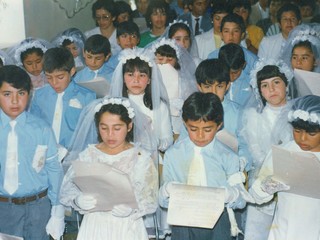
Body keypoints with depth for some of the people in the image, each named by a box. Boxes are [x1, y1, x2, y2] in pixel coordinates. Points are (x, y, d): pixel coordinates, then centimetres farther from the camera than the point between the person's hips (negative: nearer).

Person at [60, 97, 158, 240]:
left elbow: (150, 201, -9)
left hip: (127, 228, -1)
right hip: (95, 226, 1)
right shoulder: (88, 155, 2)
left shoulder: (141, 158, -3)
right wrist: (78, 200, -26)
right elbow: (67, 191, -5)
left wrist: (132, 208, -28)